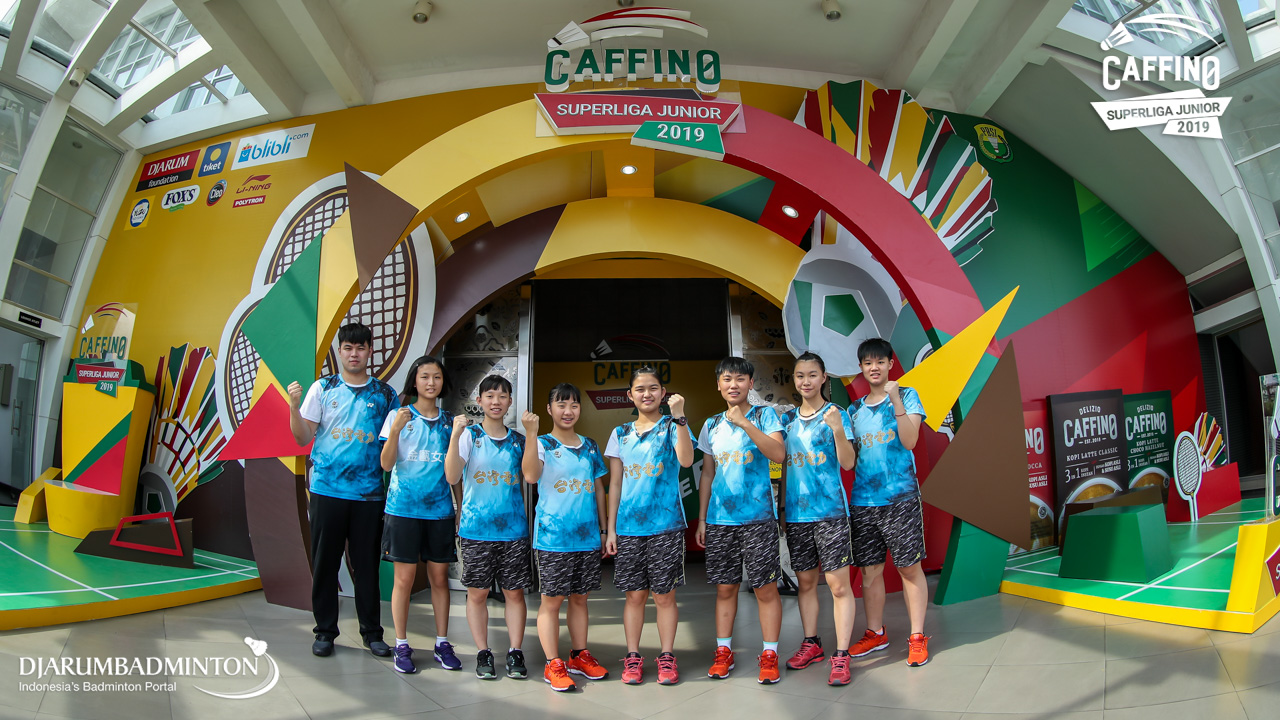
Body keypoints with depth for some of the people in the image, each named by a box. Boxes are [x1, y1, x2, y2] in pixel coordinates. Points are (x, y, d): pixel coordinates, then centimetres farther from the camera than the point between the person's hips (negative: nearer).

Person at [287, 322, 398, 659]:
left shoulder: (385, 393, 8)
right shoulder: (322, 388, 6)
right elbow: (303, 437, 3)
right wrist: (293, 406, -11)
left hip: (368, 492, 0)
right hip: (327, 489, 0)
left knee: (367, 564, 6)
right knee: (325, 562, 6)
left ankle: (372, 631, 18)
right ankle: (325, 631, 21)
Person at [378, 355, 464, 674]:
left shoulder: (449, 421, 8)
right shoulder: (398, 415, 0)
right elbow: (387, 464, -7)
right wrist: (395, 431, -22)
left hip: (440, 509, 3)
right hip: (404, 507, -2)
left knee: (439, 577, 7)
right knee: (405, 578, 2)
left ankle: (442, 643, 18)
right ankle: (402, 645, 15)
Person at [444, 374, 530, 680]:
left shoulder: (518, 440, 10)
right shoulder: (469, 435, 0)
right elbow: (452, 477, -13)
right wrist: (455, 436, -24)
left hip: (514, 528, 2)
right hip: (476, 528, -2)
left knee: (514, 592, 4)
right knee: (477, 592, 5)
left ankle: (515, 652, 14)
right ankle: (483, 652, 18)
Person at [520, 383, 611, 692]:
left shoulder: (590, 446, 11)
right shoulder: (542, 444, -3)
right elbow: (531, 475, -23)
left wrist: (603, 529, 13)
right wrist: (531, 433, -30)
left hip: (588, 535, 5)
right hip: (553, 536, -4)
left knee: (580, 596, 13)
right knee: (552, 599, 1)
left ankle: (579, 656, 25)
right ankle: (553, 664, 10)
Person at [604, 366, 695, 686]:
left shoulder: (672, 427, 1)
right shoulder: (621, 434, 10)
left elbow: (686, 460, -19)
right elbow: (615, 483, 11)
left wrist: (679, 417, -27)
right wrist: (611, 528, 7)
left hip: (666, 524, -2)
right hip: (629, 526, 3)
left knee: (664, 595, 4)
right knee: (634, 595, 7)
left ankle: (667, 657, 16)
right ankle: (632, 657, 18)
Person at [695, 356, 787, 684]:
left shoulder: (764, 415, 1)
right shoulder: (712, 426, 11)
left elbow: (778, 454, -15)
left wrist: (745, 424, -21)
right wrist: (701, 518, 12)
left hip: (758, 516, -3)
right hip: (719, 519, 3)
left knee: (766, 588, 0)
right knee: (724, 587, 9)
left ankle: (769, 655, 11)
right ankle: (723, 652, 21)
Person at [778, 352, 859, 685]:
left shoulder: (835, 414, -1)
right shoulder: (788, 419, 11)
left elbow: (848, 463, -9)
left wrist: (837, 430, -24)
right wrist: (782, 506, 15)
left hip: (829, 510, -4)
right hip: (796, 512, 5)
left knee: (838, 584, -4)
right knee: (805, 581, 13)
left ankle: (841, 655, 3)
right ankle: (811, 644, 26)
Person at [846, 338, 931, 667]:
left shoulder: (907, 395, 2)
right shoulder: (855, 409, 14)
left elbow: (909, 440, -13)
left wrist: (896, 400, -20)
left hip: (900, 496, -4)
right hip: (863, 500, 4)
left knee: (909, 566, 0)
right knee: (870, 569, 8)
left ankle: (917, 637, 11)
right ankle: (875, 634, 21)